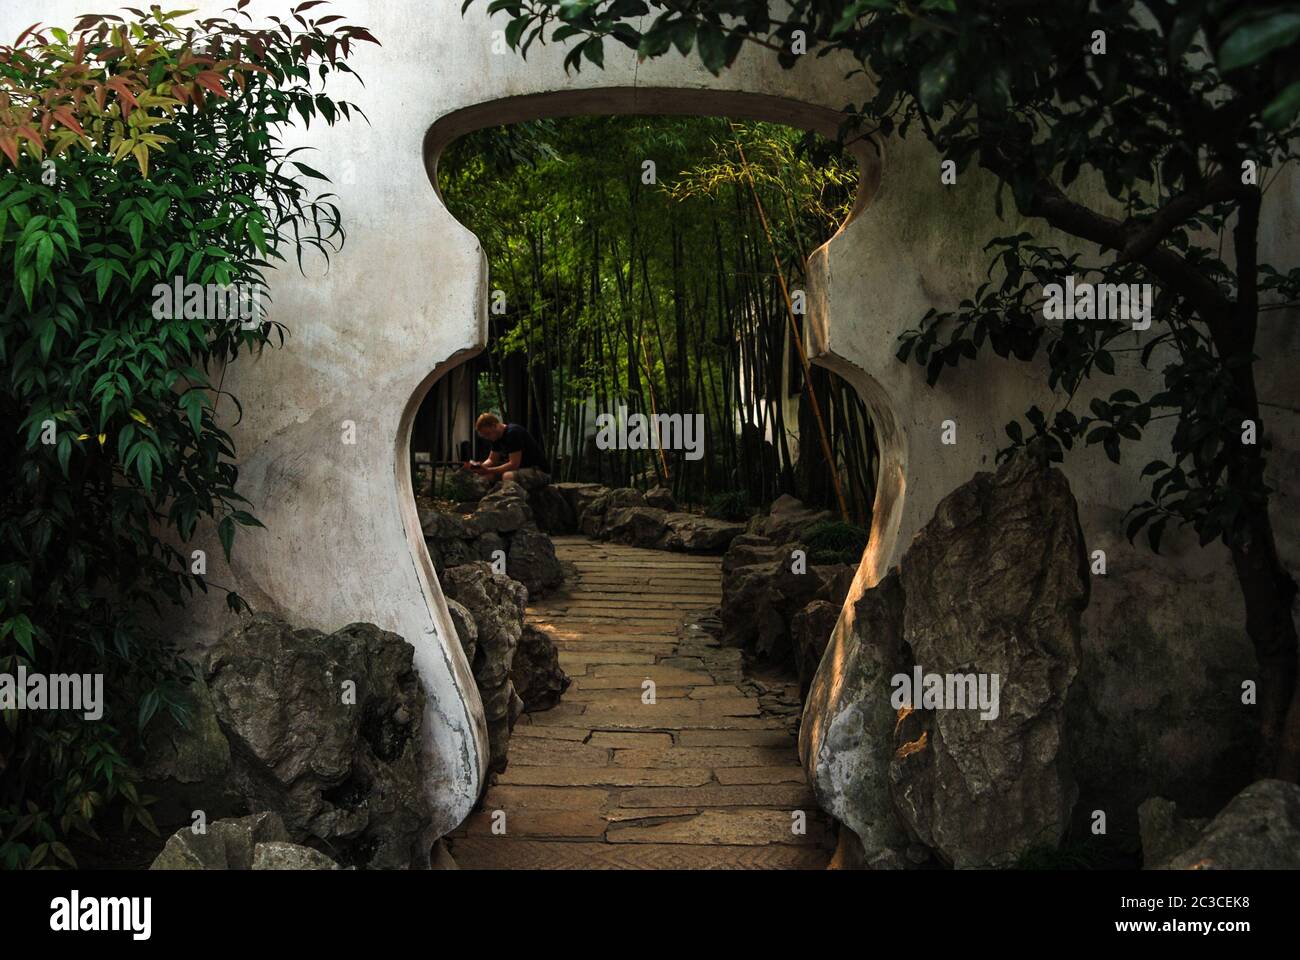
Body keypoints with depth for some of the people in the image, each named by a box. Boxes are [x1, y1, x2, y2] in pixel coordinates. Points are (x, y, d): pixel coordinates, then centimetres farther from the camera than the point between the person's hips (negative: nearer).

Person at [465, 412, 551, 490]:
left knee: (508, 476, -35)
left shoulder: (513, 433, -21)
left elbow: (514, 464, -26)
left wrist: (488, 471, -27)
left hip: (539, 471, -10)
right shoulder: (497, 436, 7)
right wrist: (480, 466, -12)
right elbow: (491, 460, 10)